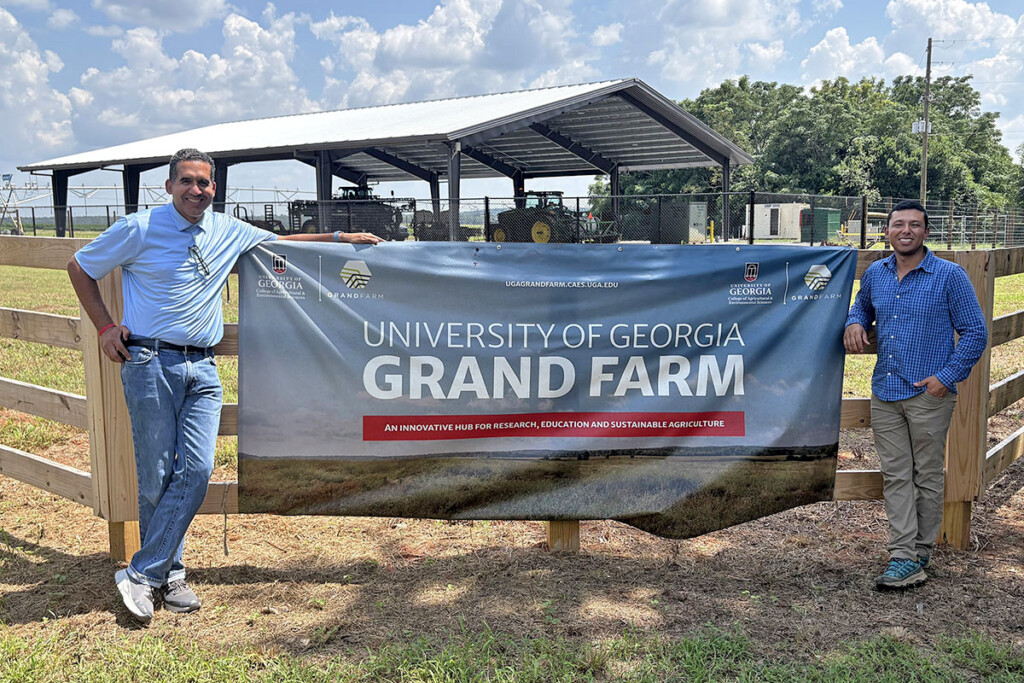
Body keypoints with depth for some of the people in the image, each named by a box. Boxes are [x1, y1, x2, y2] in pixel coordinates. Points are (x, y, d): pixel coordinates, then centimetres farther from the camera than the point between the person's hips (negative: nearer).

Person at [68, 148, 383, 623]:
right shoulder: (139, 228, 0)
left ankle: (144, 574, 4)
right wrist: (105, 327, 2)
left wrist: (342, 238, 22)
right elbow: (79, 268, 10)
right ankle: (169, 573, 15)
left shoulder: (228, 232, 13)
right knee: (156, 476, -1)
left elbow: (281, 242, 27)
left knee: (196, 469, -6)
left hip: (202, 368, 4)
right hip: (151, 363, -4)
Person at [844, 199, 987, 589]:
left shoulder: (949, 276, -6)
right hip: (884, 392, 5)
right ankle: (903, 556, 9)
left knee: (927, 476, 7)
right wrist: (855, 323, 3)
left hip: (929, 394, -4)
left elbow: (975, 332, -4)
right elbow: (862, 307, 27)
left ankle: (921, 553, 19)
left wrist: (947, 377, -13)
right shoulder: (875, 274, 8)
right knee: (895, 476, 5)